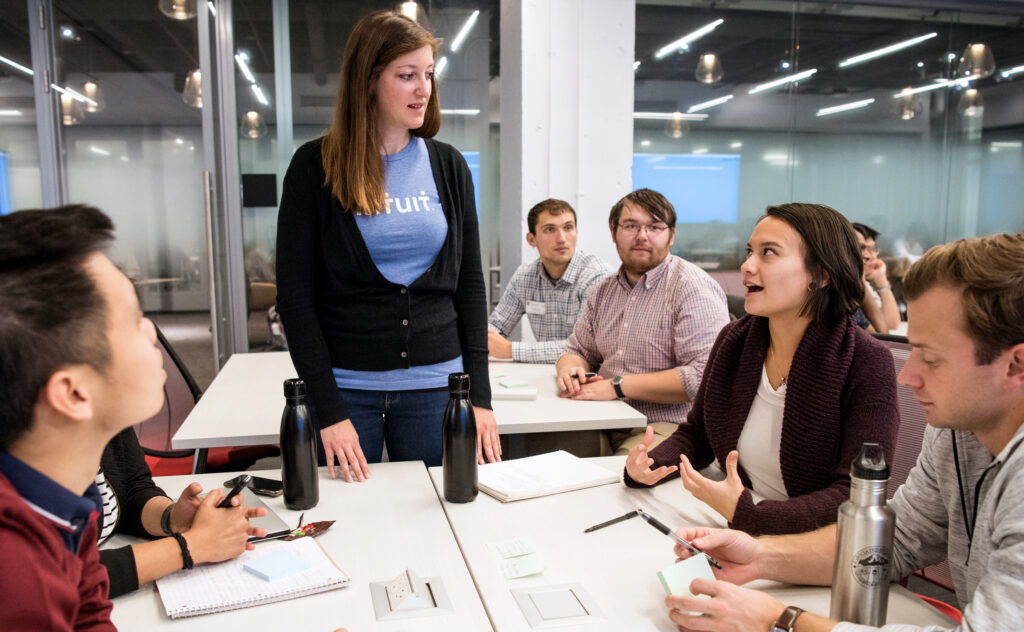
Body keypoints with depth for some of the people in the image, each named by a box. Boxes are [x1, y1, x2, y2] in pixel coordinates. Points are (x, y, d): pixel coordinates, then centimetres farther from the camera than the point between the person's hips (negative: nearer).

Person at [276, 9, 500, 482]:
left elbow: (470, 283, 6)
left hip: (434, 383, 3)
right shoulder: (316, 166, -3)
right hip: (346, 385, -2)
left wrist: (479, 394, 0)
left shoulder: (448, 165, 5)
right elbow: (295, 293, -4)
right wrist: (328, 408, -11)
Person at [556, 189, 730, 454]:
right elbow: (579, 350, 22)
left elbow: (705, 377, -19)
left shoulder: (693, 287, -9)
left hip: (667, 427, -6)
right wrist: (569, 369, -4)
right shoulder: (603, 291, 15)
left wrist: (618, 386, -18)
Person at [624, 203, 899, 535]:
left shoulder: (867, 365, -14)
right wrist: (649, 464, -7)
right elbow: (695, 434, 14)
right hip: (738, 536, 5)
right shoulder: (734, 340, 2)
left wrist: (746, 512, -30)